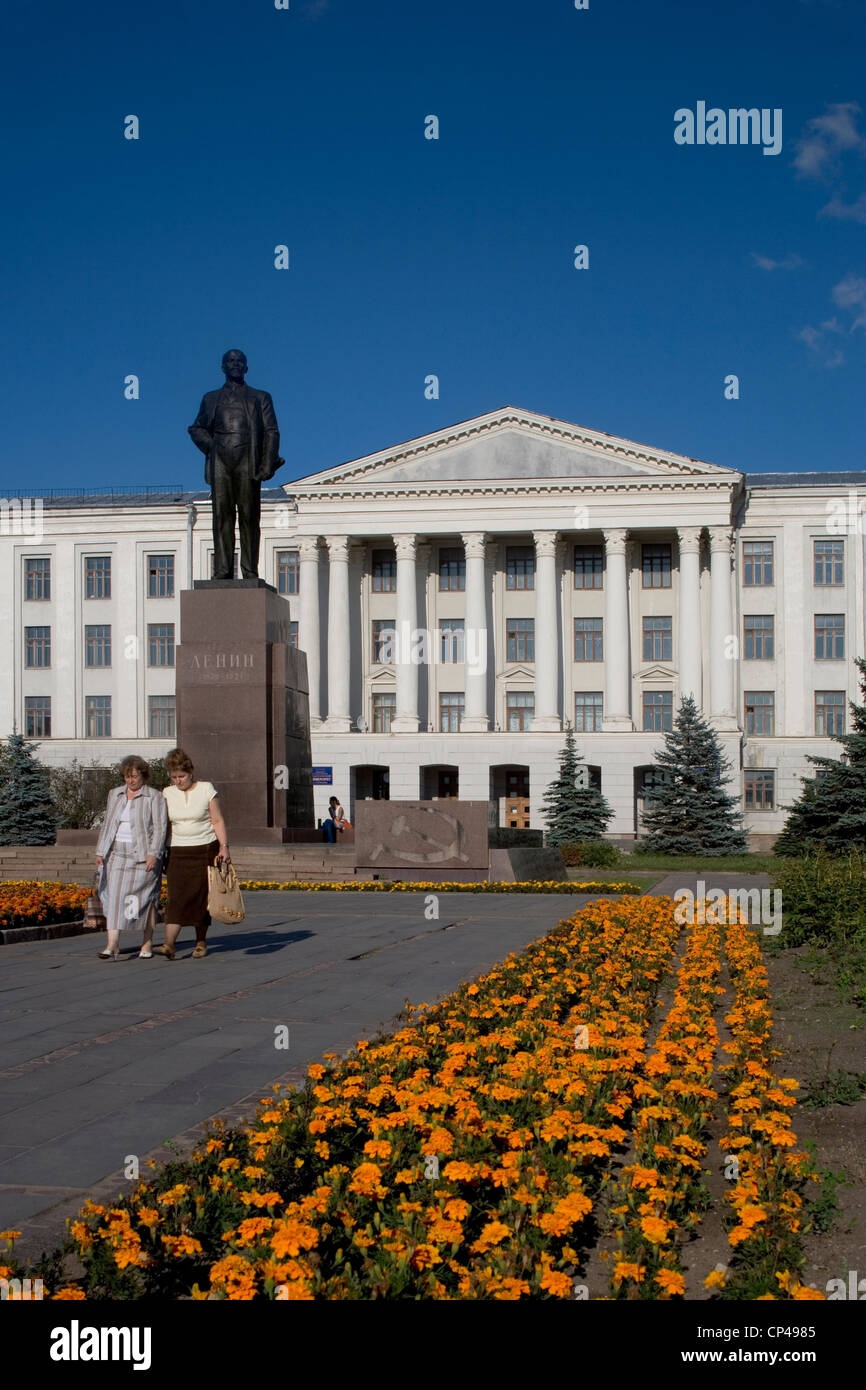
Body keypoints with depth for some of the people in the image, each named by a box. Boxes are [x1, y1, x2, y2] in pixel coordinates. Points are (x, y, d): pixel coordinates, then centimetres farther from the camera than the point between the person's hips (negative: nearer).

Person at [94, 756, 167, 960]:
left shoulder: (154, 797, -2)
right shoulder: (115, 794, 14)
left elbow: (160, 827, -6)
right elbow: (107, 825, 18)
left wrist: (153, 854, -16)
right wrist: (100, 852, 11)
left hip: (144, 856, -4)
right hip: (118, 853, 4)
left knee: (144, 898, 0)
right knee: (114, 896, -6)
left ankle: (146, 945, 11)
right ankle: (112, 946, -11)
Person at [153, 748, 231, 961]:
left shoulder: (206, 789, 0)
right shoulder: (167, 794, 7)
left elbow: (217, 820, -1)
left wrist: (224, 847, -10)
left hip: (205, 849, -1)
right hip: (178, 853, 2)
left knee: (202, 897, 1)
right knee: (176, 897, -11)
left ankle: (200, 943, 15)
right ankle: (169, 945, -19)